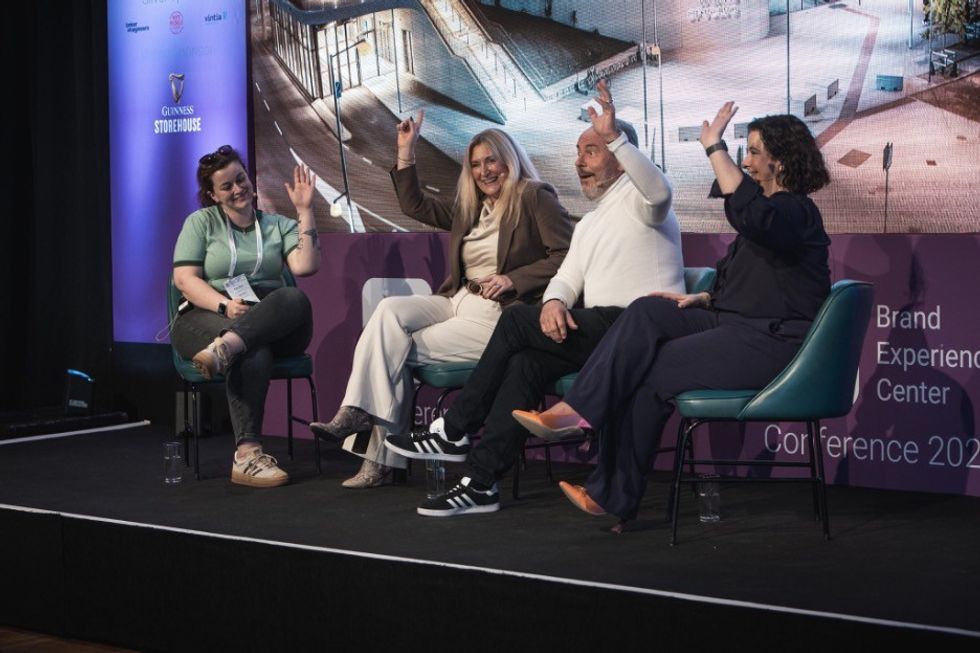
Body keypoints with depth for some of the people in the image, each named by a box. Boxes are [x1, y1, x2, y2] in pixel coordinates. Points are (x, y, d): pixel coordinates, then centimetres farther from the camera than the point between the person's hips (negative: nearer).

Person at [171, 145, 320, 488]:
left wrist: (305, 211, -3)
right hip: (207, 317, -2)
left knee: (295, 299, -34)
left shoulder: (279, 225, 18)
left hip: (273, 325, 2)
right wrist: (224, 306, -17)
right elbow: (184, 279, 0)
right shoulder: (201, 222, 13)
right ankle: (246, 454, -45)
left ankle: (224, 349, -52)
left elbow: (305, 267, 0)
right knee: (253, 353, -38)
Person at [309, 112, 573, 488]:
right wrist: (406, 152, 21)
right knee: (390, 310, -19)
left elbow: (567, 257, -10)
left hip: (499, 315, -7)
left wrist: (513, 279, -17)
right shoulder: (469, 207, 22)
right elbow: (414, 206, 29)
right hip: (458, 302, 7)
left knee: (393, 348, -17)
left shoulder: (535, 197, 0)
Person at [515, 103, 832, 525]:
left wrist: (714, 148, -32)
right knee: (647, 313, -12)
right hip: (736, 324, 9)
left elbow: (749, 214, -39)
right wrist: (702, 298, 12)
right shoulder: (772, 209, 21)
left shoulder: (795, 213, -12)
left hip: (772, 342, -9)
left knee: (651, 374, -16)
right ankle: (579, 410, -20)